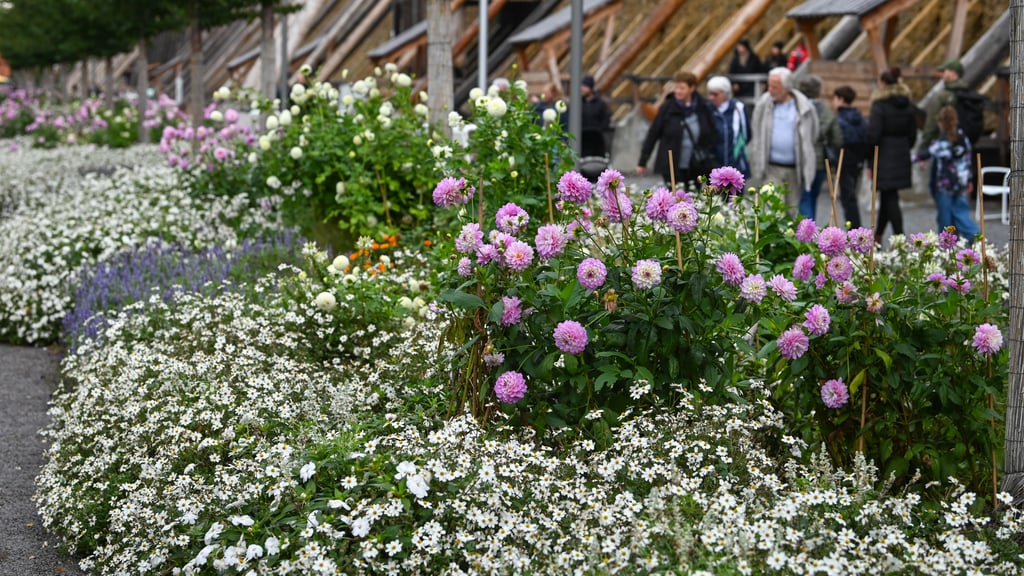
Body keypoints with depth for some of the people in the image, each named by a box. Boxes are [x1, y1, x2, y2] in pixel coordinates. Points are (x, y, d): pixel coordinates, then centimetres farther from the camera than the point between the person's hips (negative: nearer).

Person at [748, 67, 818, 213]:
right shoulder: (763, 105, 2)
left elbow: (812, 137, 8)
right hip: (771, 168, -1)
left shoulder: (804, 108, -1)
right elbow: (755, 137, 7)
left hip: (794, 169, 1)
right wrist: (757, 167, 4)